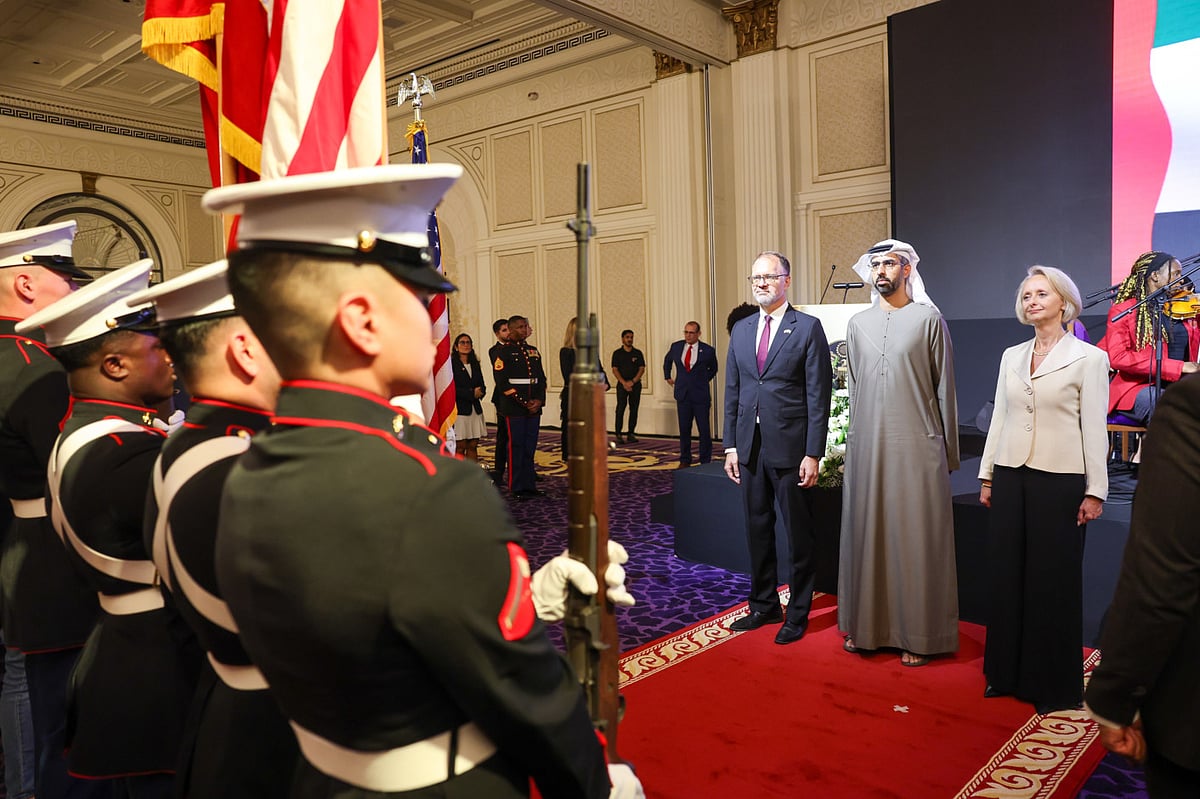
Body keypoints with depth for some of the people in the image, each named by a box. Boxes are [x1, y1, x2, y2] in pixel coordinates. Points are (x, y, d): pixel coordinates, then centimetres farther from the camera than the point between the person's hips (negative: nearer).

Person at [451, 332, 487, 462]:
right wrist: (471, 393, -14)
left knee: (473, 446, 5)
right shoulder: (451, 363, -2)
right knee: (460, 447, -5)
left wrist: (479, 392, -10)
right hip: (459, 409, -5)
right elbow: (451, 388, -11)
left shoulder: (475, 365, 16)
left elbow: (482, 387, 13)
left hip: (475, 409, 6)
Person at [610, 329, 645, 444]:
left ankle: (631, 434, 7)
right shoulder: (617, 353, 4)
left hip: (635, 384, 2)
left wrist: (633, 381, -9)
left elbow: (642, 369, 3)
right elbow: (615, 370, -1)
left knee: (634, 409, 2)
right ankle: (618, 435, -9)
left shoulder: (638, 353, 9)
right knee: (620, 409, -9)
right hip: (622, 384, -2)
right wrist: (624, 383, -12)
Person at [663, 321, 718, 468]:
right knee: (684, 430, 8)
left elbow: (713, 369, 14)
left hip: (701, 395, -2)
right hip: (682, 394, 3)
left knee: (704, 430, 1)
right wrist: (668, 376, 23)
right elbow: (667, 360, 25)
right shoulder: (676, 347, 3)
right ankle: (685, 460, 17)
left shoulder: (707, 350, -5)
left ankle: (705, 461, 9)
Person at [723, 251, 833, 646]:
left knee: (798, 535, 6)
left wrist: (813, 454, -12)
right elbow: (732, 392, 12)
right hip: (750, 447, 5)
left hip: (790, 449, -5)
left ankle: (798, 614, 20)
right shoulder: (741, 330, 11)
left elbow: (818, 395, -8)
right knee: (757, 530, 14)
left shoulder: (808, 328, -5)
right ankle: (763, 606, 29)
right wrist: (731, 446, 7)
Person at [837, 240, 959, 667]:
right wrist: (855, 438, 12)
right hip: (866, 446, 4)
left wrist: (948, 451, 0)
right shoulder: (857, 323, 11)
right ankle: (867, 624, 22)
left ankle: (917, 634, 13)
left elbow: (944, 388, 0)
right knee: (865, 532, 9)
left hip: (916, 445, -4)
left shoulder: (928, 319, 0)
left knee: (915, 538, 1)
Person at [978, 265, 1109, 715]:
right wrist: (987, 476, 10)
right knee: (1007, 575, 8)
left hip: (1059, 481, -4)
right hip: (1010, 477, 4)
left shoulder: (1088, 358, -3)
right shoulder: (1011, 356, 10)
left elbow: (1094, 428, -5)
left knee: (1054, 581, 4)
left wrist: (1095, 491, -7)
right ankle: (1007, 673, 22)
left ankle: (1054, 684, 19)